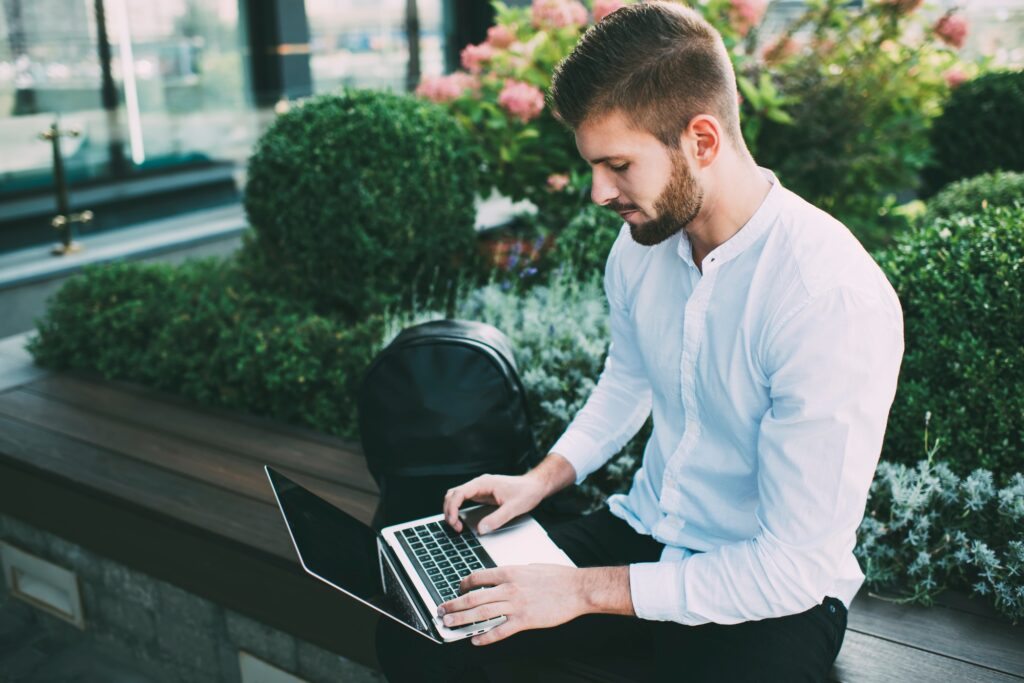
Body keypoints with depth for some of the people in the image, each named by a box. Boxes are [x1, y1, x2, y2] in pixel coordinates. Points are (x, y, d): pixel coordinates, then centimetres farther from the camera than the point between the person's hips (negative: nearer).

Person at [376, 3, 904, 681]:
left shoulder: (835, 301, -27)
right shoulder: (642, 241, -4)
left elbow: (796, 566, -23)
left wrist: (585, 590, -21)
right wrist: (543, 478, 3)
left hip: (776, 593, -5)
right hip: (642, 532, 6)